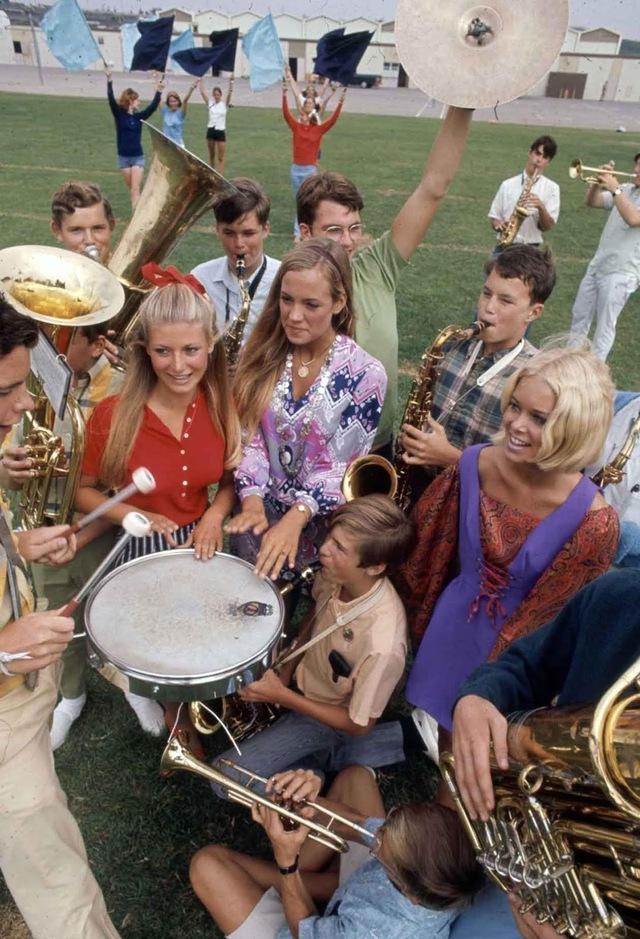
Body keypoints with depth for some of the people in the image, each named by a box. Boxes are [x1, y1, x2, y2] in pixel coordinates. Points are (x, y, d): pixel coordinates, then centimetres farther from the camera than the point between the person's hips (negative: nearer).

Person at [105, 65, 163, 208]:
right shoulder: (119, 114, -4)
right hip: (123, 157, -1)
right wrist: (109, 80, -29)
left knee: (136, 189, -8)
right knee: (131, 189, 11)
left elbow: (153, 106, -5)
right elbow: (111, 99, -18)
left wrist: (159, 90, -18)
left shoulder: (139, 116, 3)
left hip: (138, 157, 1)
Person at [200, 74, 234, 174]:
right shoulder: (210, 103, 5)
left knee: (221, 157, -4)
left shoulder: (224, 104, -1)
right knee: (212, 155, 13)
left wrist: (231, 81, -26)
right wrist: (201, 81, -9)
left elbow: (229, 93, -13)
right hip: (210, 130, 3)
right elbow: (202, 92, -2)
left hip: (220, 131, -3)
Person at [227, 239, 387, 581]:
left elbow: (341, 467, -15)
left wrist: (294, 519, -27)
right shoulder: (263, 351, -2)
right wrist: (252, 499, -18)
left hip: (318, 518, -3)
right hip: (263, 504, 3)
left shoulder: (365, 374, -13)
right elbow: (247, 434, -3)